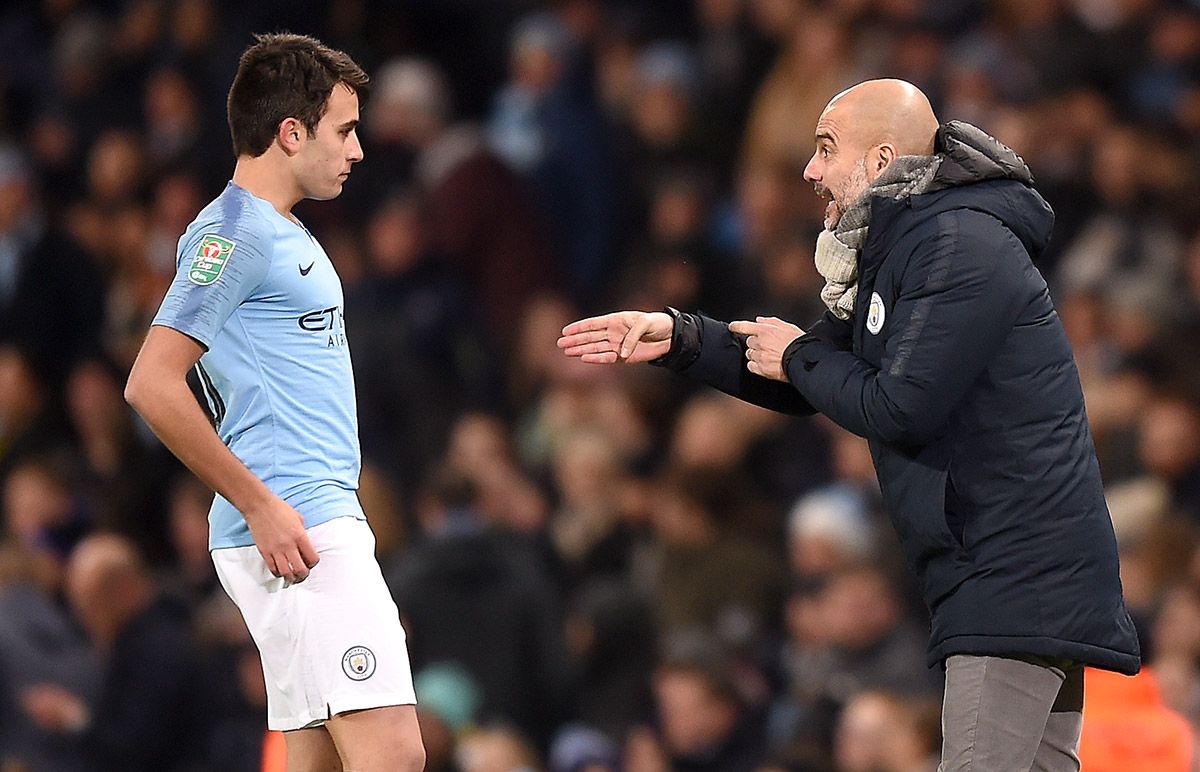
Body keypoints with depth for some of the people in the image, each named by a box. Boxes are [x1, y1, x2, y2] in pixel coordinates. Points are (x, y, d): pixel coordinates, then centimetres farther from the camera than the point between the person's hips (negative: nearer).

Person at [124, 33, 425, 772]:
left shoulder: (285, 232, 20)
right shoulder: (236, 232, -10)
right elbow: (153, 385, -18)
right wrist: (261, 507, -18)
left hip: (325, 523, 10)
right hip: (294, 532, -10)